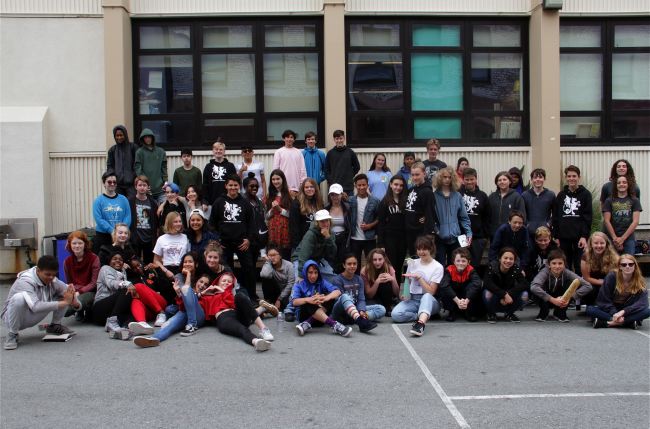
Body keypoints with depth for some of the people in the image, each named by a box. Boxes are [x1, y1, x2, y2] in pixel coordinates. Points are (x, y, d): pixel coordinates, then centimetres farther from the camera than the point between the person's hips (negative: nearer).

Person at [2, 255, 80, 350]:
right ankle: (12, 334, -17)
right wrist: (64, 302, -43)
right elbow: (35, 306, -45)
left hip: (34, 317, 6)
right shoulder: (25, 281, -30)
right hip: (13, 317, -6)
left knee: (64, 293, -7)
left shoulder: (53, 281, -12)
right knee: (19, 297, -40)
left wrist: (75, 303, -32)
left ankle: (55, 326, 12)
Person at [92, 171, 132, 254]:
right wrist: (112, 230, -17)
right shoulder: (98, 200, -2)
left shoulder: (123, 199, 6)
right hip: (102, 236, -2)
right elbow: (98, 219, -10)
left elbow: (128, 217, 1)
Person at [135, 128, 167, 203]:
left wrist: (165, 182, 2)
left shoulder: (160, 151, 11)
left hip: (160, 188, 2)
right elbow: (138, 169, -2)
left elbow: (164, 168, 11)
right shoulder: (139, 152, 3)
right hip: (146, 188, -2)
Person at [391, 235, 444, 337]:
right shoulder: (413, 263, 14)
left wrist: (419, 277, -13)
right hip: (412, 299, 4)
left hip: (430, 301, -3)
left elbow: (431, 292, -6)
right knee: (395, 314, -29)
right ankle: (425, 316, -20)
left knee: (426, 296, -43)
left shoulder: (438, 267, 0)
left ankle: (420, 323, -63)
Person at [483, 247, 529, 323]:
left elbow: (524, 284, -23)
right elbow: (487, 284, -32)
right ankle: (491, 314, -2)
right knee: (488, 293, -35)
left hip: (509, 302, 2)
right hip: (495, 302, -2)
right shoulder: (492, 266, -20)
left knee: (524, 295, -24)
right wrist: (504, 294, -36)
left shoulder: (515, 269, -14)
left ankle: (509, 314, 5)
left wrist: (509, 294, -33)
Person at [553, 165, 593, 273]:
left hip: (580, 237, -3)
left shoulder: (585, 194, 2)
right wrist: (556, 236, 5)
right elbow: (555, 217, 11)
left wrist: (584, 236, -13)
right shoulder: (561, 195, 10)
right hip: (564, 238, 3)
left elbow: (588, 217, -4)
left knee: (579, 267, -1)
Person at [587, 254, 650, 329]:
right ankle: (630, 322, -34)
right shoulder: (612, 277, -10)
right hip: (610, 310, 0)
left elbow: (642, 303, -19)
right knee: (590, 309, -28)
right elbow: (603, 300, -10)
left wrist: (622, 312, -30)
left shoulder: (640, 281, -7)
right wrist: (615, 314, -24)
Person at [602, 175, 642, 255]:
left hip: (629, 238, 0)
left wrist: (622, 238, -7)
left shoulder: (634, 201, 7)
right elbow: (606, 221, 2)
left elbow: (635, 221, 0)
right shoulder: (609, 201, 7)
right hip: (612, 238, 0)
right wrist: (615, 238, -7)